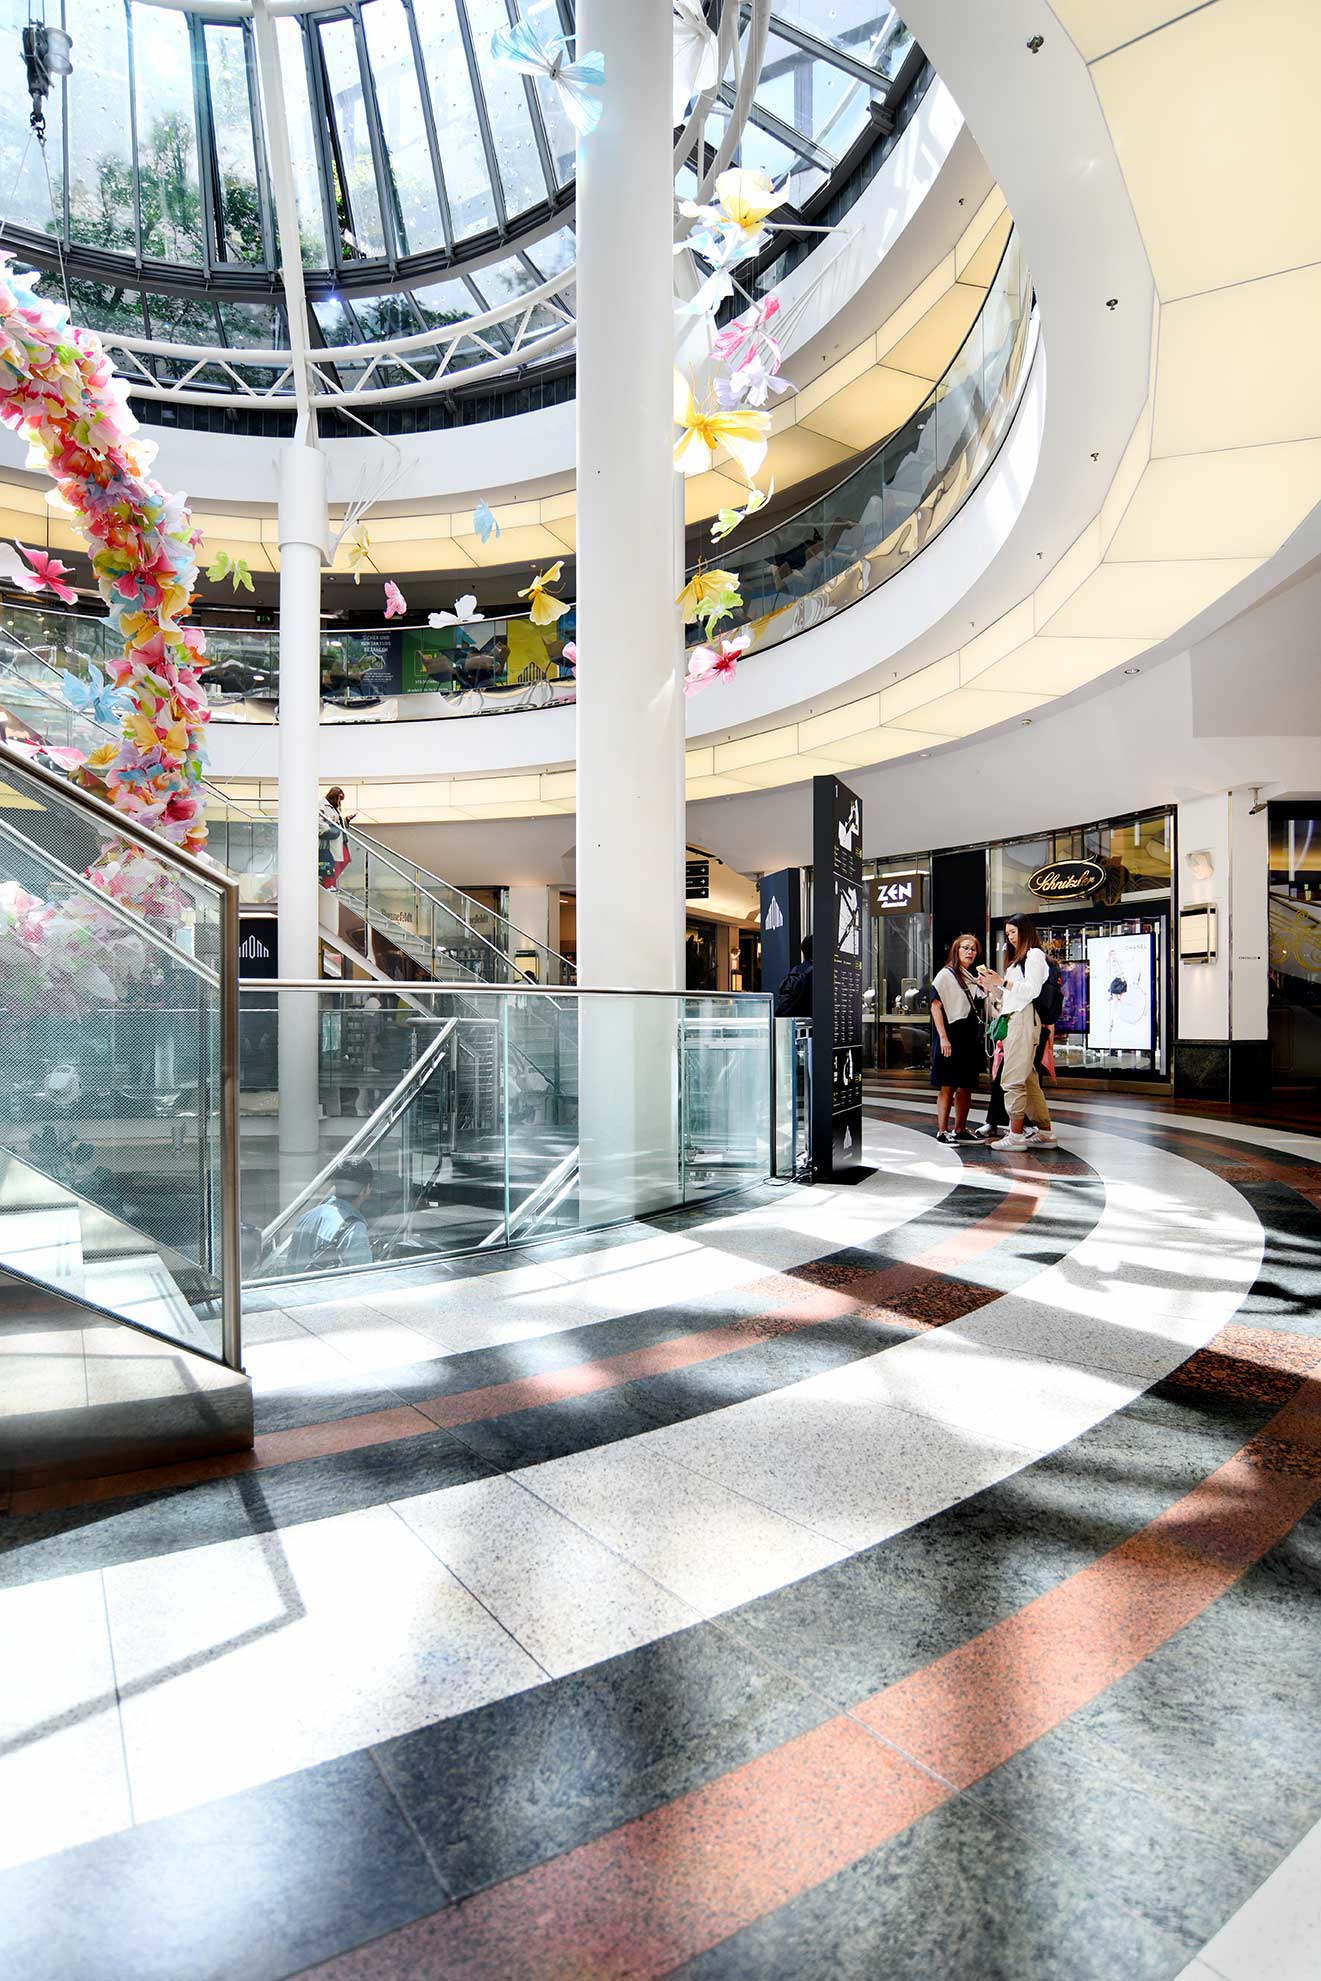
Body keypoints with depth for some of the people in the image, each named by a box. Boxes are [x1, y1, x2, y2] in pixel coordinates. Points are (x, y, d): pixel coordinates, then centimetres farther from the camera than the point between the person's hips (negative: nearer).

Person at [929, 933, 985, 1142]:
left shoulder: (974, 979, 18)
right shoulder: (945, 975, -3)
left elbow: (981, 1006, 21)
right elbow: (935, 1007, -10)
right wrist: (943, 1037, -18)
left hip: (971, 1038, 7)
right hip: (951, 1036, -7)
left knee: (966, 1086, 9)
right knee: (948, 1086, -6)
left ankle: (960, 1129, 18)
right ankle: (942, 1131, -3)